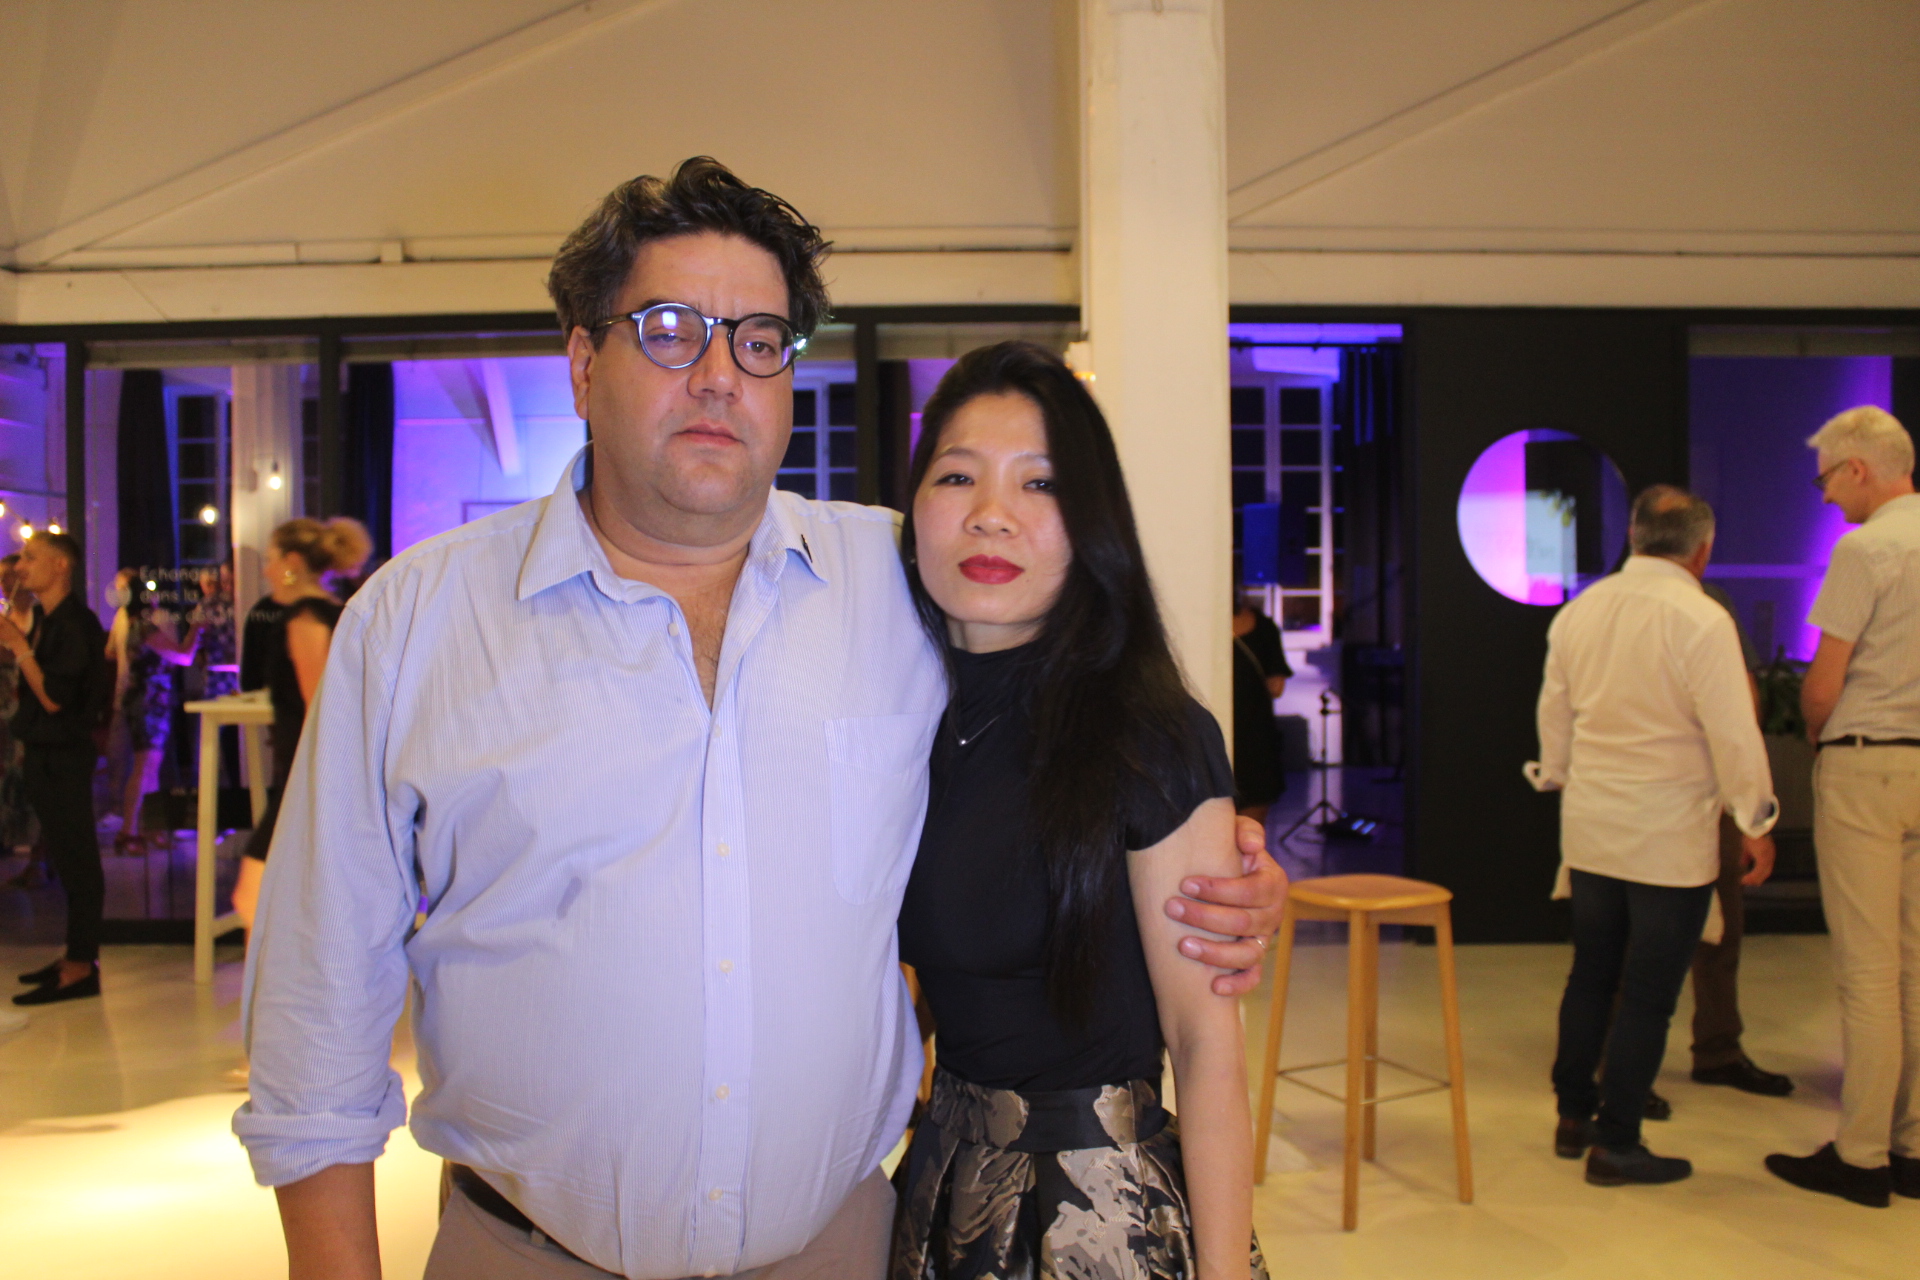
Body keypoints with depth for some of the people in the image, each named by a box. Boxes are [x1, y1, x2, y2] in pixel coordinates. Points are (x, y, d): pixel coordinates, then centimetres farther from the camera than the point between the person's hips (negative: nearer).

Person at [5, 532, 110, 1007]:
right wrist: (18, 646, 8)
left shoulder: (73, 623, -16)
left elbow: (54, 698, -21)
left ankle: (80, 969, 0)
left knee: (76, 860, -5)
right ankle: (77, 955, 23)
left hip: (63, 758, -10)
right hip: (49, 755, 10)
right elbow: (40, 693, 17)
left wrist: (20, 647, -22)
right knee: (68, 860, 14)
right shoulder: (52, 623, 13)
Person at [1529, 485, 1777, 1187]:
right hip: (1670, 838, -6)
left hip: (1589, 826, 6)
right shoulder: (1702, 620, -15)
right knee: (1649, 993, 3)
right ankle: (1616, 1144, 11)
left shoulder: (1578, 610, 4)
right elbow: (1734, 733, -12)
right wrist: (1756, 821, 0)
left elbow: (1553, 713, 14)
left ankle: (1573, 1115, 27)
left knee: (1591, 976, 18)